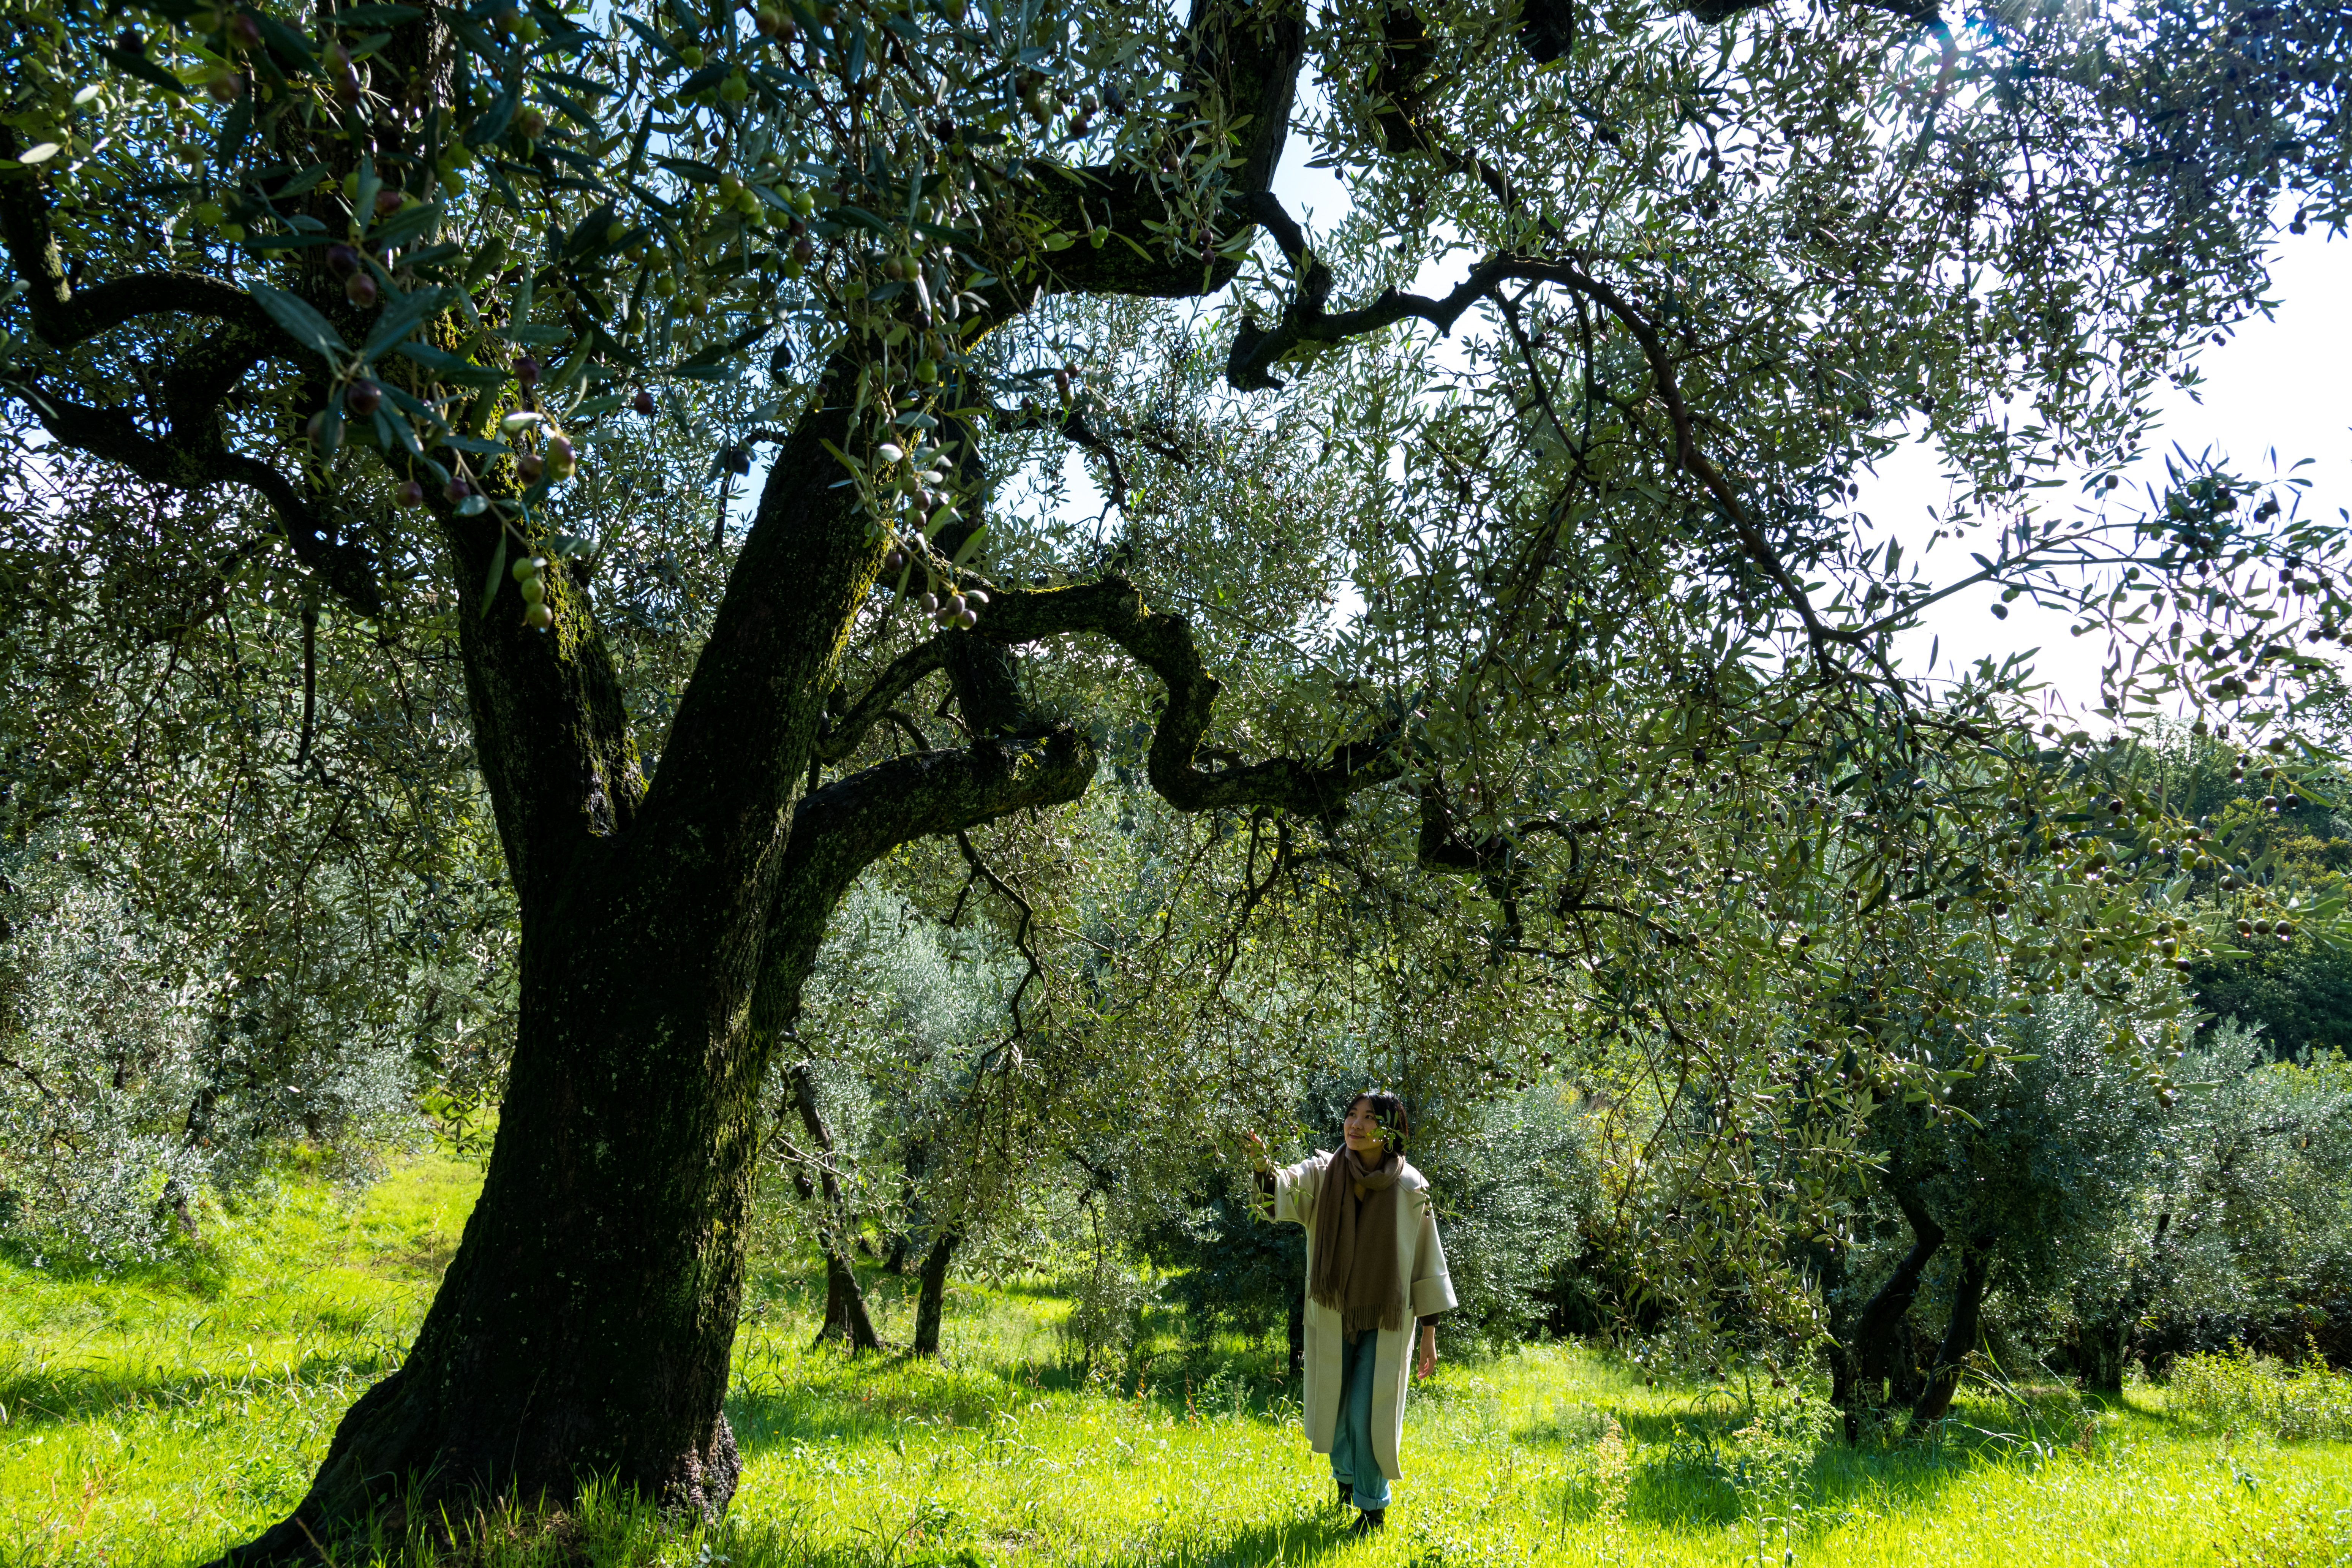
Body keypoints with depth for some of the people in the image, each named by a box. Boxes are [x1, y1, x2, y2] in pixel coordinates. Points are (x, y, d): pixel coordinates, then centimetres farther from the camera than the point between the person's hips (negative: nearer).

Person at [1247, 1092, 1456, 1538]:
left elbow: (1427, 1262, -6)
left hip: (1386, 1321, -2)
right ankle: (1346, 1476, 45)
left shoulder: (1411, 1188, -13)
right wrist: (1264, 1166, -52)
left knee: (1368, 1413, -3)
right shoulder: (1322, 1173, -10)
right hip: (1332, 1318, 2)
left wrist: (1429, 1333, -4)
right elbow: (1286, 1188, -29)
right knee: (1333, 1409, 15)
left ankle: (1373, 1506, 19)